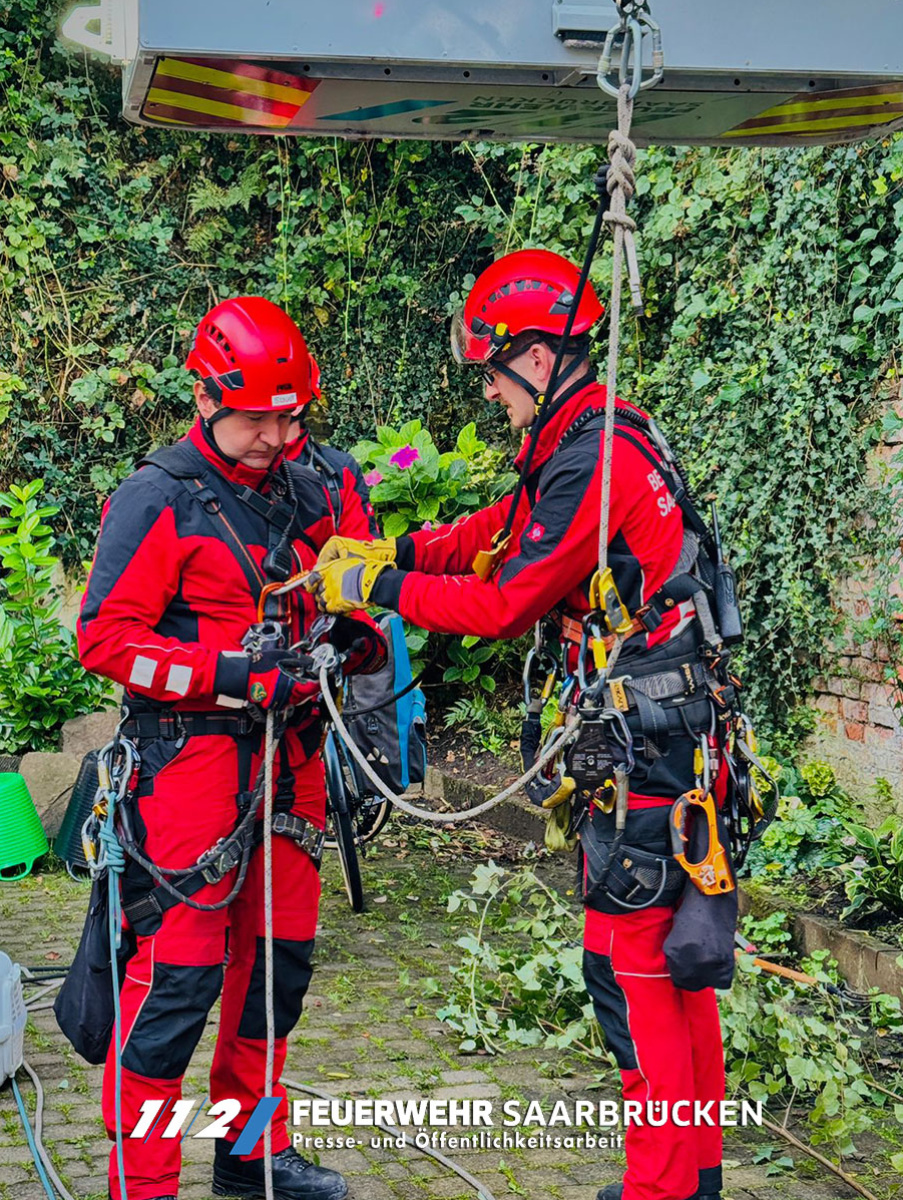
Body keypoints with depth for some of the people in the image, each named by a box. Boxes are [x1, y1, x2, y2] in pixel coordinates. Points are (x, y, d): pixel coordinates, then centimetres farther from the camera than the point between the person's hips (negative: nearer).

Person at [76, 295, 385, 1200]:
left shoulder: (306, 499, 12)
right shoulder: (158, 500, -8)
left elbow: (340, 606, 23)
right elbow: (105, 637, -12)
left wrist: (358, 637, -2)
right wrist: (233, 675, -20)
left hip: (289, 752, 7)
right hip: (192, 756, -7)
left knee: (279, 954, 14)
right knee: (180, 970, -7)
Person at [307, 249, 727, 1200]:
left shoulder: (591, 460, -19)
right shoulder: (596, 441, 13)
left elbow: (507, 605, -17)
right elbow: (494, 533, 20)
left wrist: (379, 588, -8)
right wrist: (395, 550, 7)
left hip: (647, 736, -10)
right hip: (670, 729, 10)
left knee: (627, 963, -3)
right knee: (672, 952, 16)